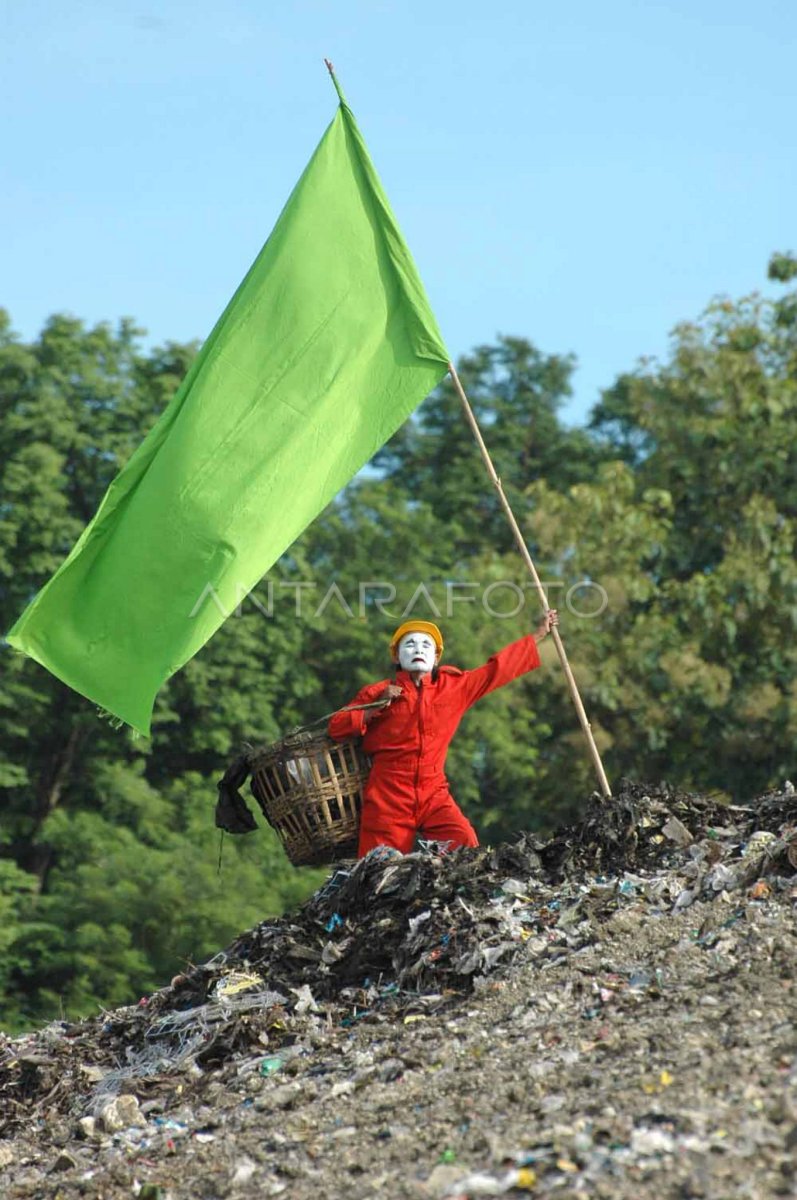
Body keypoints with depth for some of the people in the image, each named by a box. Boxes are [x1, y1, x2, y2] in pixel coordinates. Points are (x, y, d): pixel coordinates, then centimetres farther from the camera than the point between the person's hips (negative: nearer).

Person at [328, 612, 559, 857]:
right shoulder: (377, 693, 4)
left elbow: (496, 669, 18)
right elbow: (335, 727, 3)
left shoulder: (454, 686, 11)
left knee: (466, 846, -19)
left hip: (434, 796, 2)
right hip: (388, 797, -2)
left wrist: (539, 634, 22)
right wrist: (375, 708, -10)